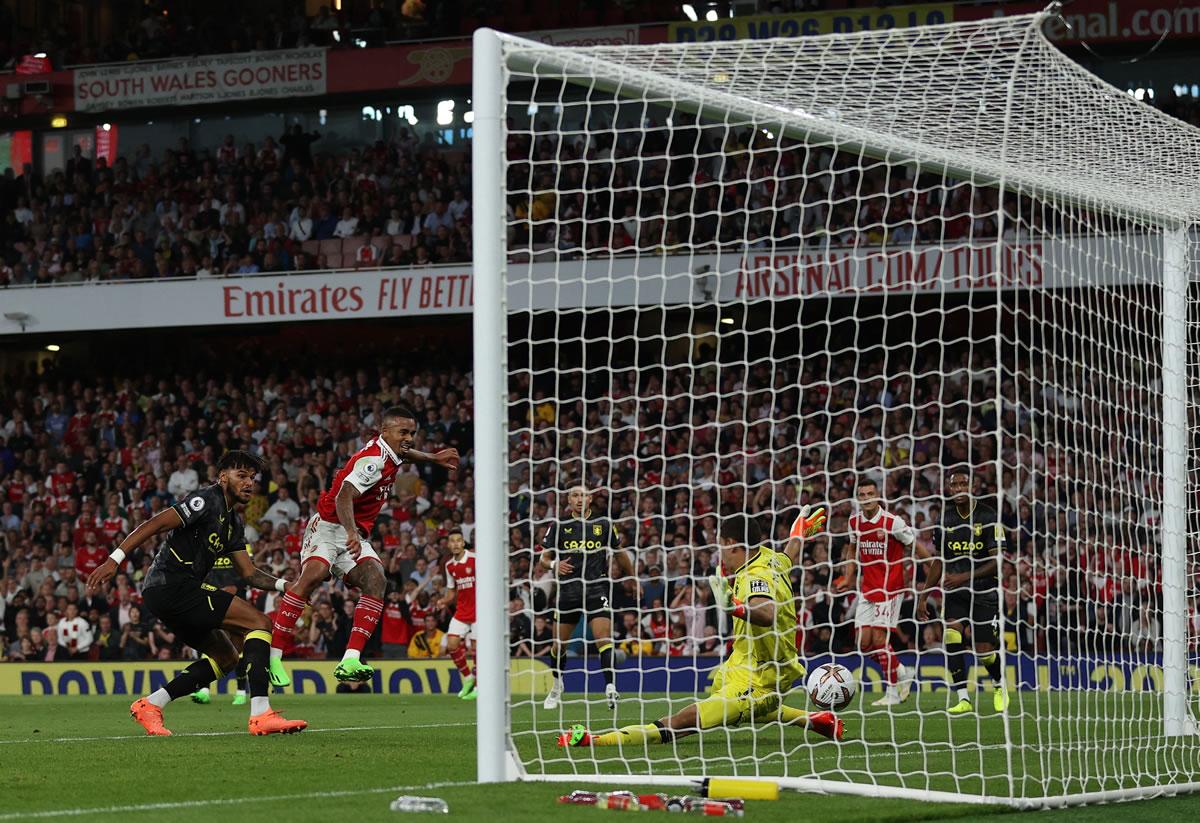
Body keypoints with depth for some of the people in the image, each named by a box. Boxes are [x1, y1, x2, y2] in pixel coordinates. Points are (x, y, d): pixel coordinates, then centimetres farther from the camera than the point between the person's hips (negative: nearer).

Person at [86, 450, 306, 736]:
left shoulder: (234, 523, 22)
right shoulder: (208, 500, -8)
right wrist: (115, 560, -22)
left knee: (226, 657, 19)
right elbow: (156, 524, -15)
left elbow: (249, 572, 20)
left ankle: (150, 704, 12)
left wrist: (285, 586, 3)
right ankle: (261, 715, -24)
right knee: (260, 623, -13)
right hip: (172, 586, -10)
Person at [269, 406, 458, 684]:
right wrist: (352, 533, -51)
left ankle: (350, 660, -28)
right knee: (313, 575, -32)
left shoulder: (389, 452, 9)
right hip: (329, 526, -9)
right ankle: (272, 655, -30)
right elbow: (343, 496, -36)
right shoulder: (373, 460, -21)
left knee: (376, 580, -17)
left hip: (354, 535, 9)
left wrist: (433, 458, 47)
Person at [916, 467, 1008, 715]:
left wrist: (965, 577, -22)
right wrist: (924, 595, 12)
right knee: (951, 637, -20)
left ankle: (999, 686, 29)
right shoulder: (945, 519, 5)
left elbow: (996, 561, -12)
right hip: (954, 592, 3)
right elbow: (939, 560, 15)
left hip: (984, 592, -3)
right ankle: (963, 699, -16)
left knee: (984, 651, -4)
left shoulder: (988, 517, -9)